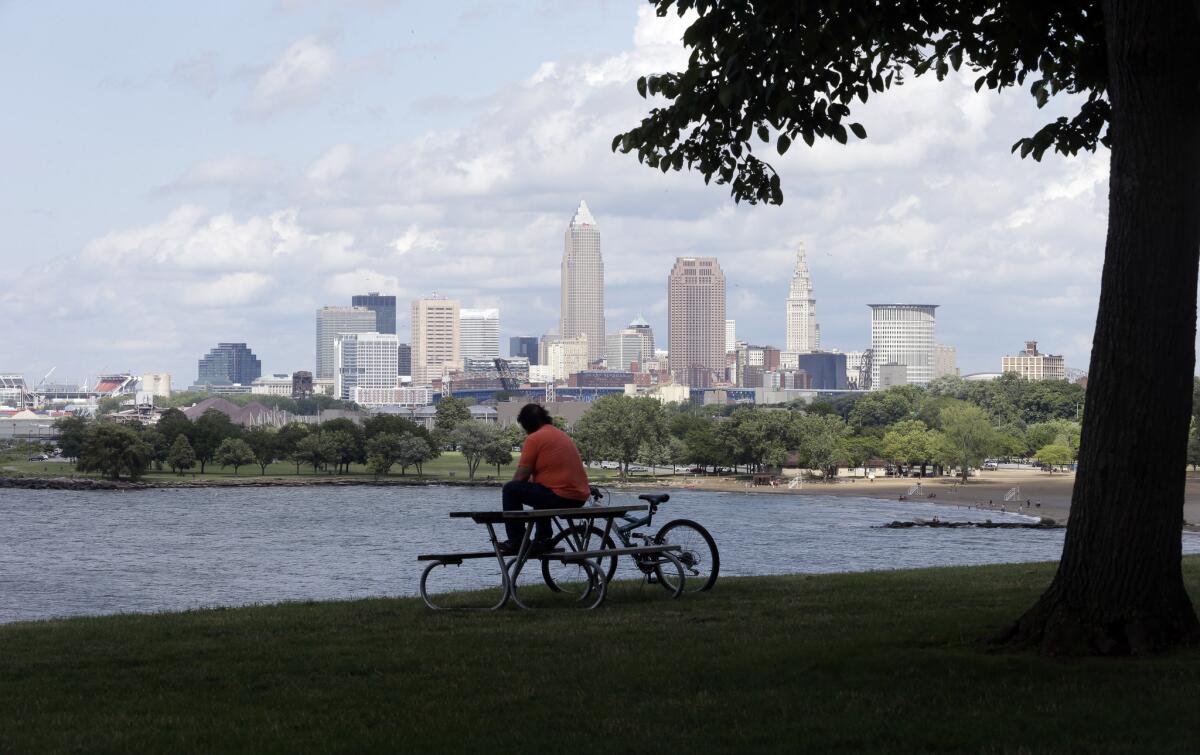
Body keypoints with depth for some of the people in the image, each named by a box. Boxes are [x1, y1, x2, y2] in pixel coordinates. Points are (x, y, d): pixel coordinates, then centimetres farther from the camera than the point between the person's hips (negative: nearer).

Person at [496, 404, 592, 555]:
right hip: (580, 498, 9)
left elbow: (520, 478, -6)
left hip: (559, 497, -9)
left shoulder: (534, 439, -6)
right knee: (541, 493, 36)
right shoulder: (562, 435, 20)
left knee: (510, 490, 2)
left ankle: (515, 542, 4)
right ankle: (543, 539, 33)